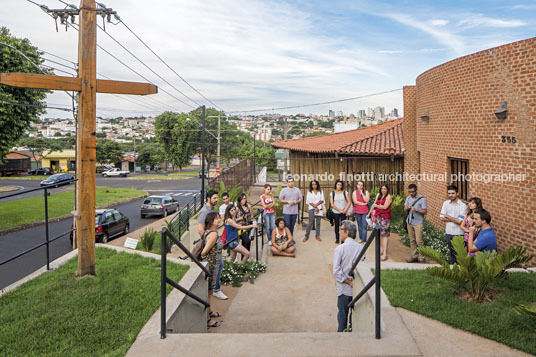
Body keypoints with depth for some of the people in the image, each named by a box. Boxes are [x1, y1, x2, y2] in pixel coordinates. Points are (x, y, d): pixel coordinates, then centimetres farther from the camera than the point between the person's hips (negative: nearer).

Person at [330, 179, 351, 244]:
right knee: (336, 225, 5)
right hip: (335, 212, 0)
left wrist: (345, 209, -11)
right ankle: (337, 238, 14)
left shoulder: (345, 192, 3)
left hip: (343, 212, 0)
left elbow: (349, 202, 2)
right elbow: (332, 204, -3)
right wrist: (339, 210, -8)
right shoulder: (332, 193, 1)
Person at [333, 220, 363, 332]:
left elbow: (336, 271, -19)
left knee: (343, 314, 12)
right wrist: (354, 282, 7)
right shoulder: (361, 248, -4)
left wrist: (349, 282, -12)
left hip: (344, 289, -3)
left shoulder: (340, 249, -15)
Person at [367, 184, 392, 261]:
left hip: (385, 217, -6)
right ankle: (382, 249, 20)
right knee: (380, 234, 9)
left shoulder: (389, 196, -6)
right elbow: (374, 204, 22)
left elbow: (385, 207, -14)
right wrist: (369, 213, 24)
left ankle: (384, 254, -12)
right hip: (378, 217, 6)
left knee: (384, 234, -10)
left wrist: (376, 205, 0)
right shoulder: (378, 195, 13)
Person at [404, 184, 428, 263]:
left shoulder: (422, 199, -5)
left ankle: (421, 257, 0)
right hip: (409, 222, 6)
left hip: (418, 223, -5)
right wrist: (406, 208, -10)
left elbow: (425, 212, -8)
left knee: (419, 241, -8)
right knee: (412, 240, 8)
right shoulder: (408, 198, 13)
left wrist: (416, 210, -23)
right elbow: (405, 210, 13)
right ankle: (414, 256, 14)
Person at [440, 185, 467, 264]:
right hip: (448, 233, 4)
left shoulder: (463, 206, -10)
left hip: (458, 234, -4)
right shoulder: (446, 203, 4)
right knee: (451, 253, 17)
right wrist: (454, 219, -11)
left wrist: (447, 216, -7)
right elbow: (441, 218, -2)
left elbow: (459, 221, -17)